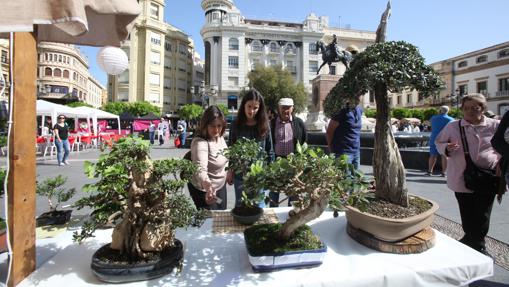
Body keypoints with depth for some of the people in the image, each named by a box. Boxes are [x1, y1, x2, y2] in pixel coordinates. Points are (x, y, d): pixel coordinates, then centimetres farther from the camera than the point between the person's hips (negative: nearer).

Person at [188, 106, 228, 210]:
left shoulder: (220, 137, -6)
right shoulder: (200, 143, -30)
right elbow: (201, 170, -44)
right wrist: (209, 187, -60)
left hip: (221, 184, 8)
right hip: (204, 189, -7)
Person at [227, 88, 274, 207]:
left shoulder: (264, 125, -2)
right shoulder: (236, 125, -2)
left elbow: (270, 150, 2)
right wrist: (230, 171, 1)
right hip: (240, 174, 1)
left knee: (259, 206, 11)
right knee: (240, 206, 15)